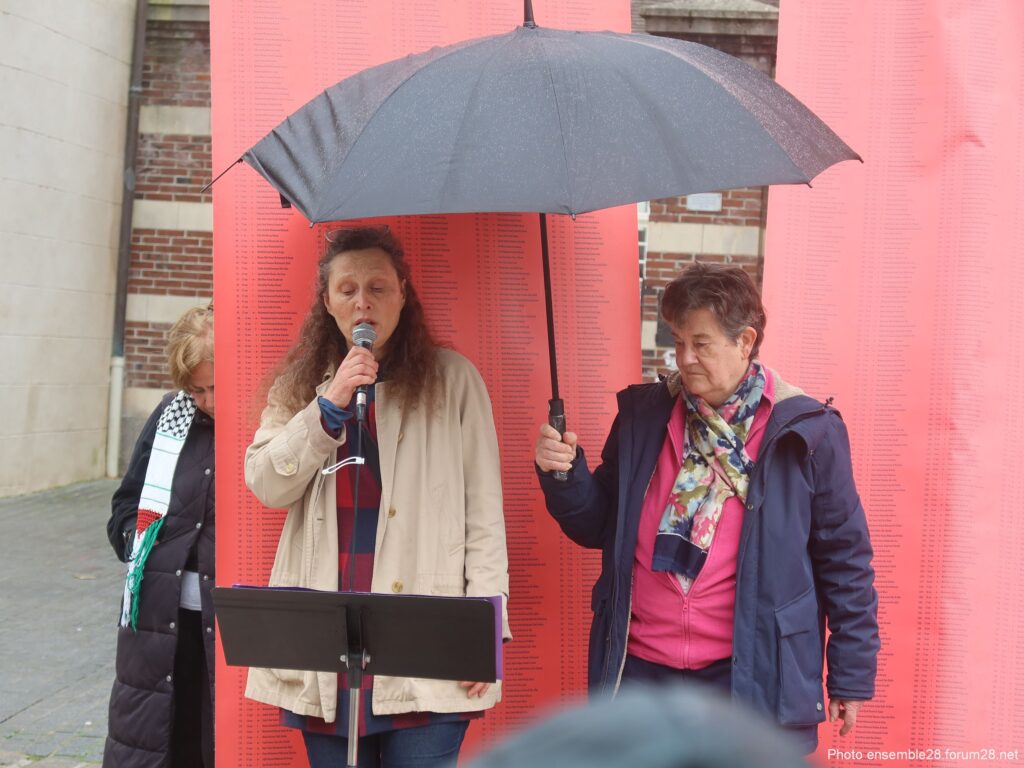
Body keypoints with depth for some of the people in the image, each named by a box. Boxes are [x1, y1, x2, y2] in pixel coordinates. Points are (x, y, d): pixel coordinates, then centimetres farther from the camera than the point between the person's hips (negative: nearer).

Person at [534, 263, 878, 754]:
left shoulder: (806, 431, -5)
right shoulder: (643, 415, 4)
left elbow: (844, 560, 0)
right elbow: (597, 527, 10)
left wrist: (851, 675, 2)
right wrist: (564, 474, -9)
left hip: (753, 679, -3)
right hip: (639, 669, 3)